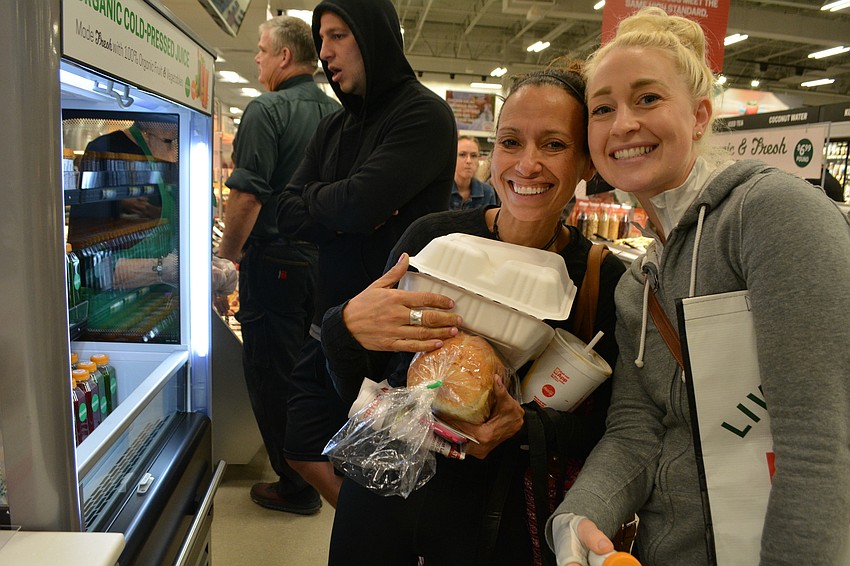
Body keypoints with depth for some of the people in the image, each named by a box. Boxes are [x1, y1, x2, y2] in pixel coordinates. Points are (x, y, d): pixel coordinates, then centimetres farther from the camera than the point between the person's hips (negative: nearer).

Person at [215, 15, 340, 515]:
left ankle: (296, 487, 17)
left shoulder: (267, 110, -12)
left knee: (271, 375, 6)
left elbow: (247, 194, -20)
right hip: (325, 260, 7)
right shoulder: (336, 113, 9)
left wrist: (229, 251, -6)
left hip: (276, 262, -7)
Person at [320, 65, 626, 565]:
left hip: (496, 526, -1)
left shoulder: (606, 281, -12)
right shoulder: (433, 237, -12)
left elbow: (601, 435, -6)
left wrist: (526, 427, -26)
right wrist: (346, 328, -27)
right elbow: (355, 390, -6)